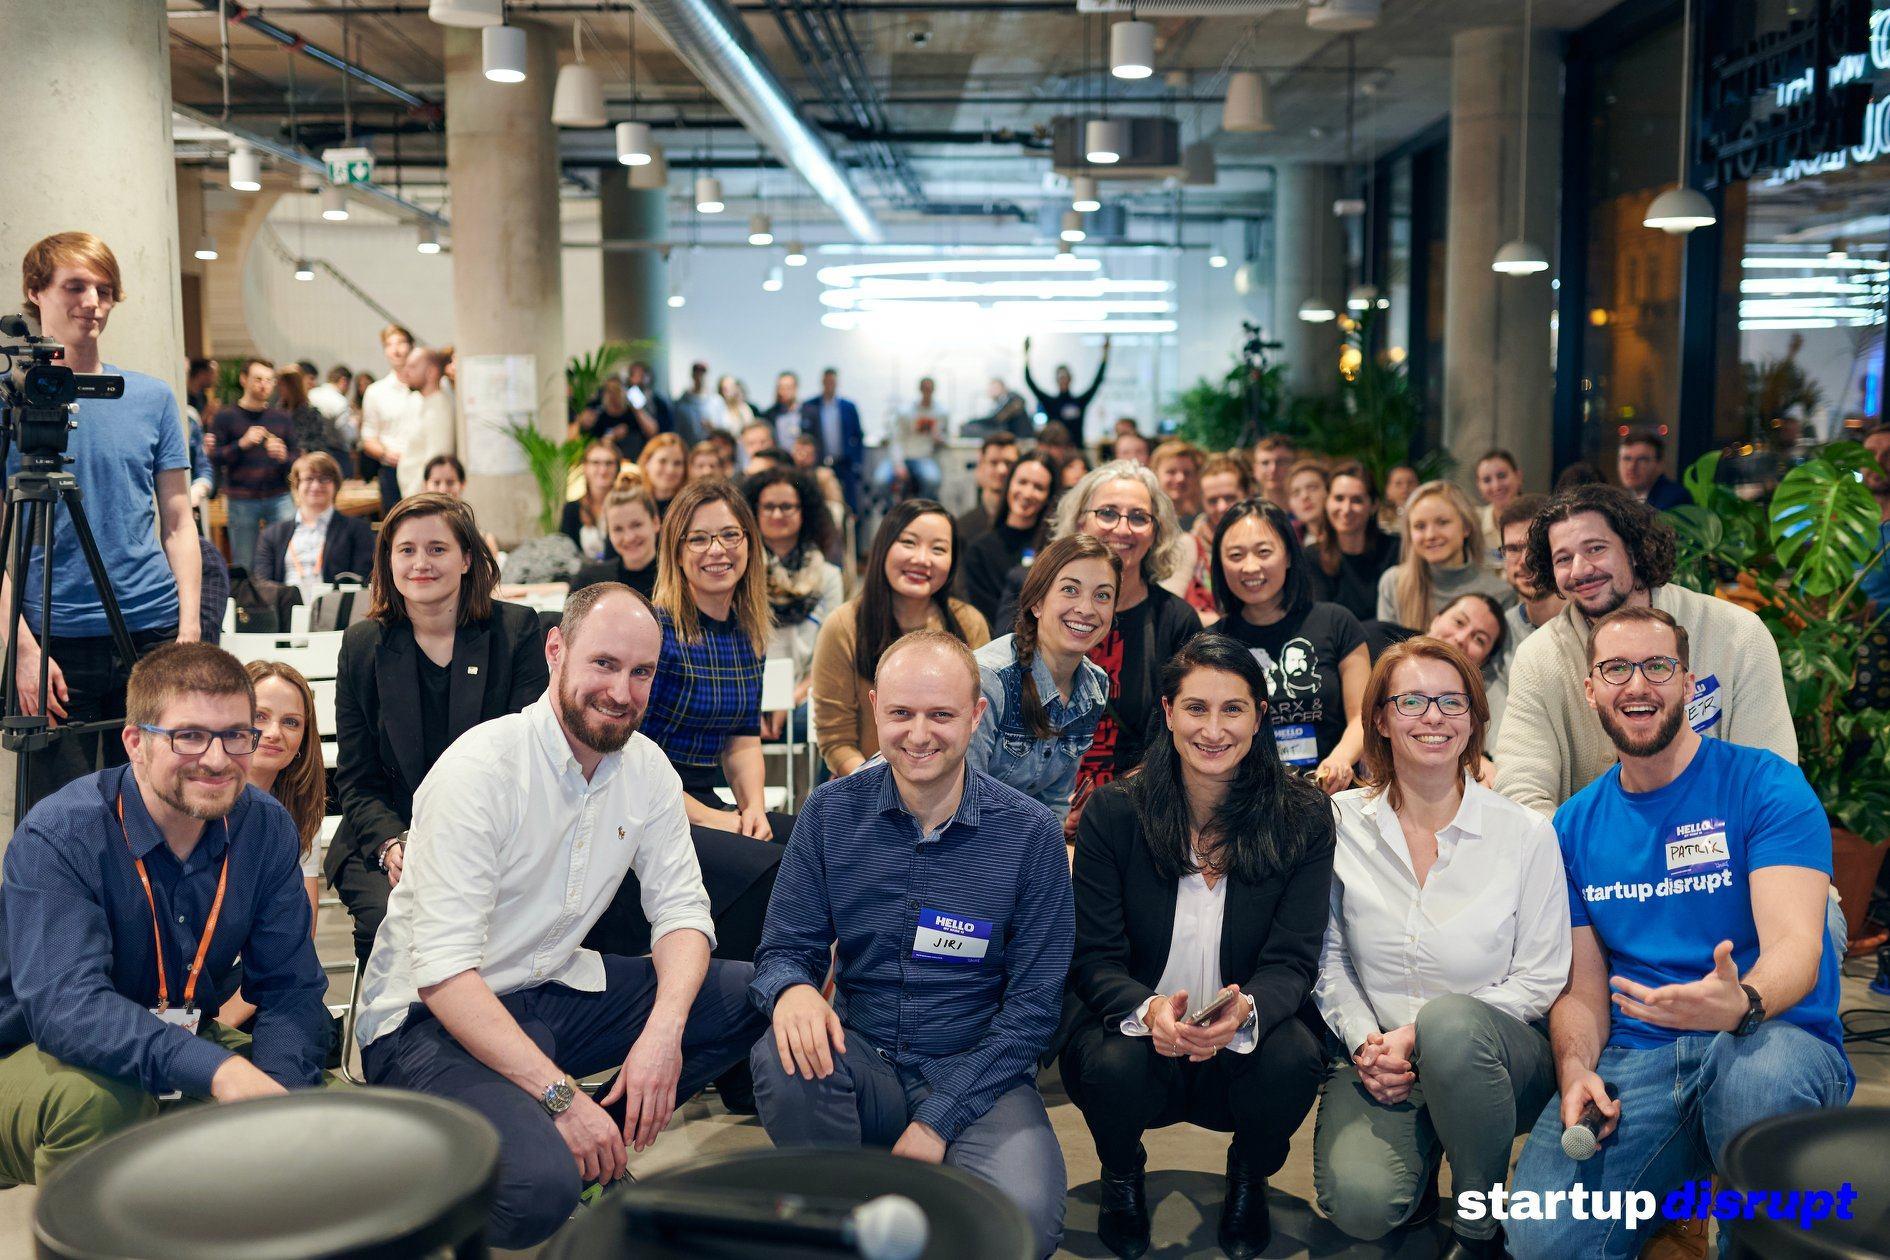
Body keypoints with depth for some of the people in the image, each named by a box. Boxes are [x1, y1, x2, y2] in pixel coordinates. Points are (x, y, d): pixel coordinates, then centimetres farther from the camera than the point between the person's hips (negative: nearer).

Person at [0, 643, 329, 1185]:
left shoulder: (266, 828, -7)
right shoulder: (58, 837, -23)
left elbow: (291, 988, -8)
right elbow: (64, 1003, -36)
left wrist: (274, 1091, -29)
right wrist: (219, 1071, -49)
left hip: (188, 1041, 5)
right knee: (95, 1095, -36)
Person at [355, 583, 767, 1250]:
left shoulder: (646, 768, 0)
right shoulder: (480, 768, -20)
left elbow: (681, 910, 0)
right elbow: (444, 970, -25)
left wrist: (663, 1029, -21)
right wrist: (559, 1092, -30)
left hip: (554, 989, 7)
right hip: (430, 1016, -7)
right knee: (539, 1185, -33)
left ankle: (604, 1135, -4)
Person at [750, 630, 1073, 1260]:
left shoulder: (1029, 833, -7)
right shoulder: (831, 813, -1)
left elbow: (1033, 1003, -6)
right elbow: (785, 948, 2)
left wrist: (937, 1119, -14)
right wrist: (792, 989, -24)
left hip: (976, 1077, -2)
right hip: (863, 1061, 2)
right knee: (784, 1059, -31)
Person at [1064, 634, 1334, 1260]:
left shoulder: (1302, 816, -6)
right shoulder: (1114, 812, -7)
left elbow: (1293, 961, -9)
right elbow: (1093, 959, -8)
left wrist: (1246, 1009, -33)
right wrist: (1147, 1010, -31)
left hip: (1241, 1053, 1)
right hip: (1135, 1031, 0)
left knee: (1294, 1057, -32)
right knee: (1115, 1065, -34)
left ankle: (1249, 1179, 6)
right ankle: (1121, 1178, 7)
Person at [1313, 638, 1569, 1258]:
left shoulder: (1526, 833, -5)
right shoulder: (1341, 823, 0)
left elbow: (1540, 982, -3)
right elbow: (1327, 955, 6)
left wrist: (1422, 1034, -14)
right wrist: (1365, 1041, -11)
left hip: (1497, 1055, -1)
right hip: (1378, 1053, 1)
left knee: (1449, 1023, -38)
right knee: (1360, 1205, -27)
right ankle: (1421, 1149, 12)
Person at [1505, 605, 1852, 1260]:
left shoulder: (1767, 785, -2)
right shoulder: (1576, 826, 12)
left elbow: (1795, 945, -14)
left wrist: (1743, 1004, -37)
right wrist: (1576, 1070, -10)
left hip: (1773, 1037, -1)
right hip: (1634, 1057, 1)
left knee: (1760, 1078, -40)